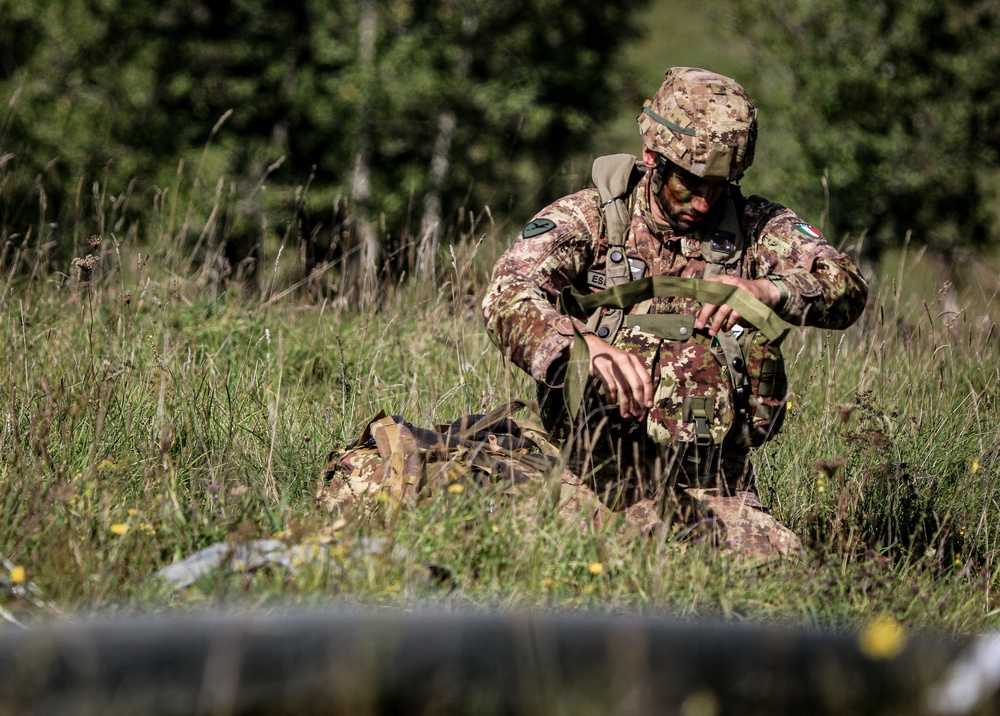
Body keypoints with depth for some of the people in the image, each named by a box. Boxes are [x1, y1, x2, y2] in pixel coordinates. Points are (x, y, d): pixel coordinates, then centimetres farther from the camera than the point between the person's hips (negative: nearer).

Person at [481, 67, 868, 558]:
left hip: (717, 480, 2)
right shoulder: (588, 218, 5)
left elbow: (847, 288, 1)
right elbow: (507, 297, -11)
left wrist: (765, 290, -20)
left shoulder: (755, 227, 12)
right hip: (604, 468, -2)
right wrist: (584, 345, -31)